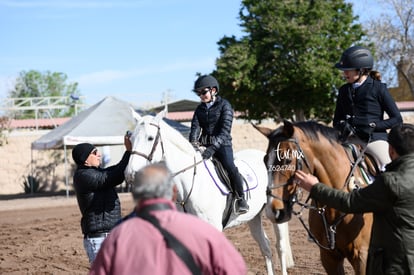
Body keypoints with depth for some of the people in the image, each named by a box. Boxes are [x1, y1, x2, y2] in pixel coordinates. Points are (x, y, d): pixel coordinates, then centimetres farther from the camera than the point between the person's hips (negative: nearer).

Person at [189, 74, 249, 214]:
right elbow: (195, 127, 1)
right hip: (205, 144, 6)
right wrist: (193, 142, -22)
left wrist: (213, 147, -28)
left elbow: (225, 130, -15)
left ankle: (241, 199, -14)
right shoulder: (200, 109, 13)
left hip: (222, 144, -6)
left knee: (230, 167, -28)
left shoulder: (224, 105, -4)